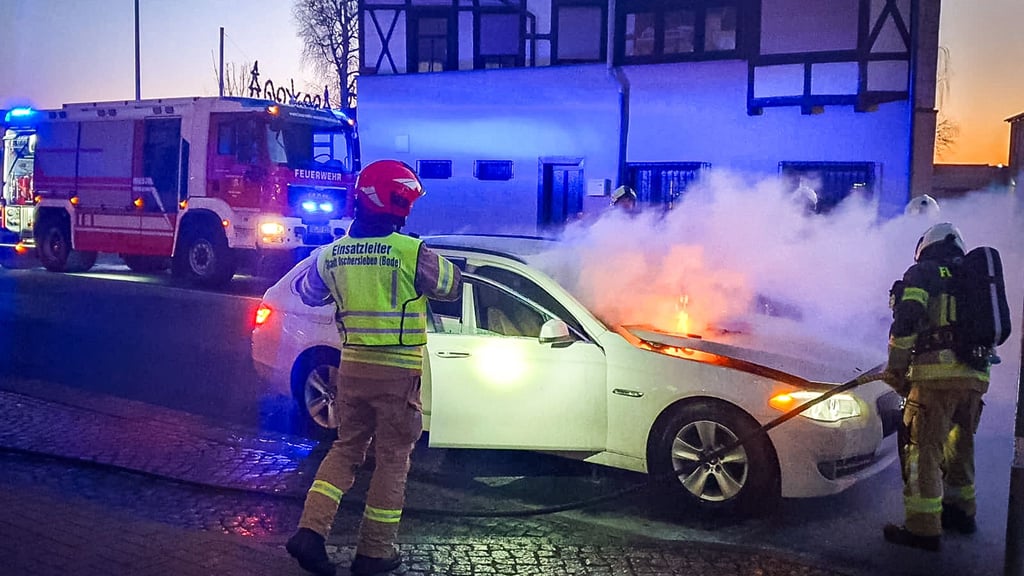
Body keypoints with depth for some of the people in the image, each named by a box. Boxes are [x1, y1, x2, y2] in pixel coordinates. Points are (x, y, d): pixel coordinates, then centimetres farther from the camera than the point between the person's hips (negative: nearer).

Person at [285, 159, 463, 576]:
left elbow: (308, 293, 19)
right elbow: (452, 286, 2)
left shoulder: (333, 254, 2)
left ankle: (311, 530, 9)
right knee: (393, 459, 9)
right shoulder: (411, 252, -14)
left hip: (352, 366, 5)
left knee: (346, 448, 21)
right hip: (397, 371, -5)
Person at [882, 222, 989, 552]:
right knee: (958, 446, 22)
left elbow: (906, 320, -8)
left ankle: (924, 528, -8)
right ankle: (961, 512, 34)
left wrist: (895, 370, -1)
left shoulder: (922, 273, 5)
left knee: (923, 449, -6)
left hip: (936, 375, -7)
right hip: (976, 377, 7)